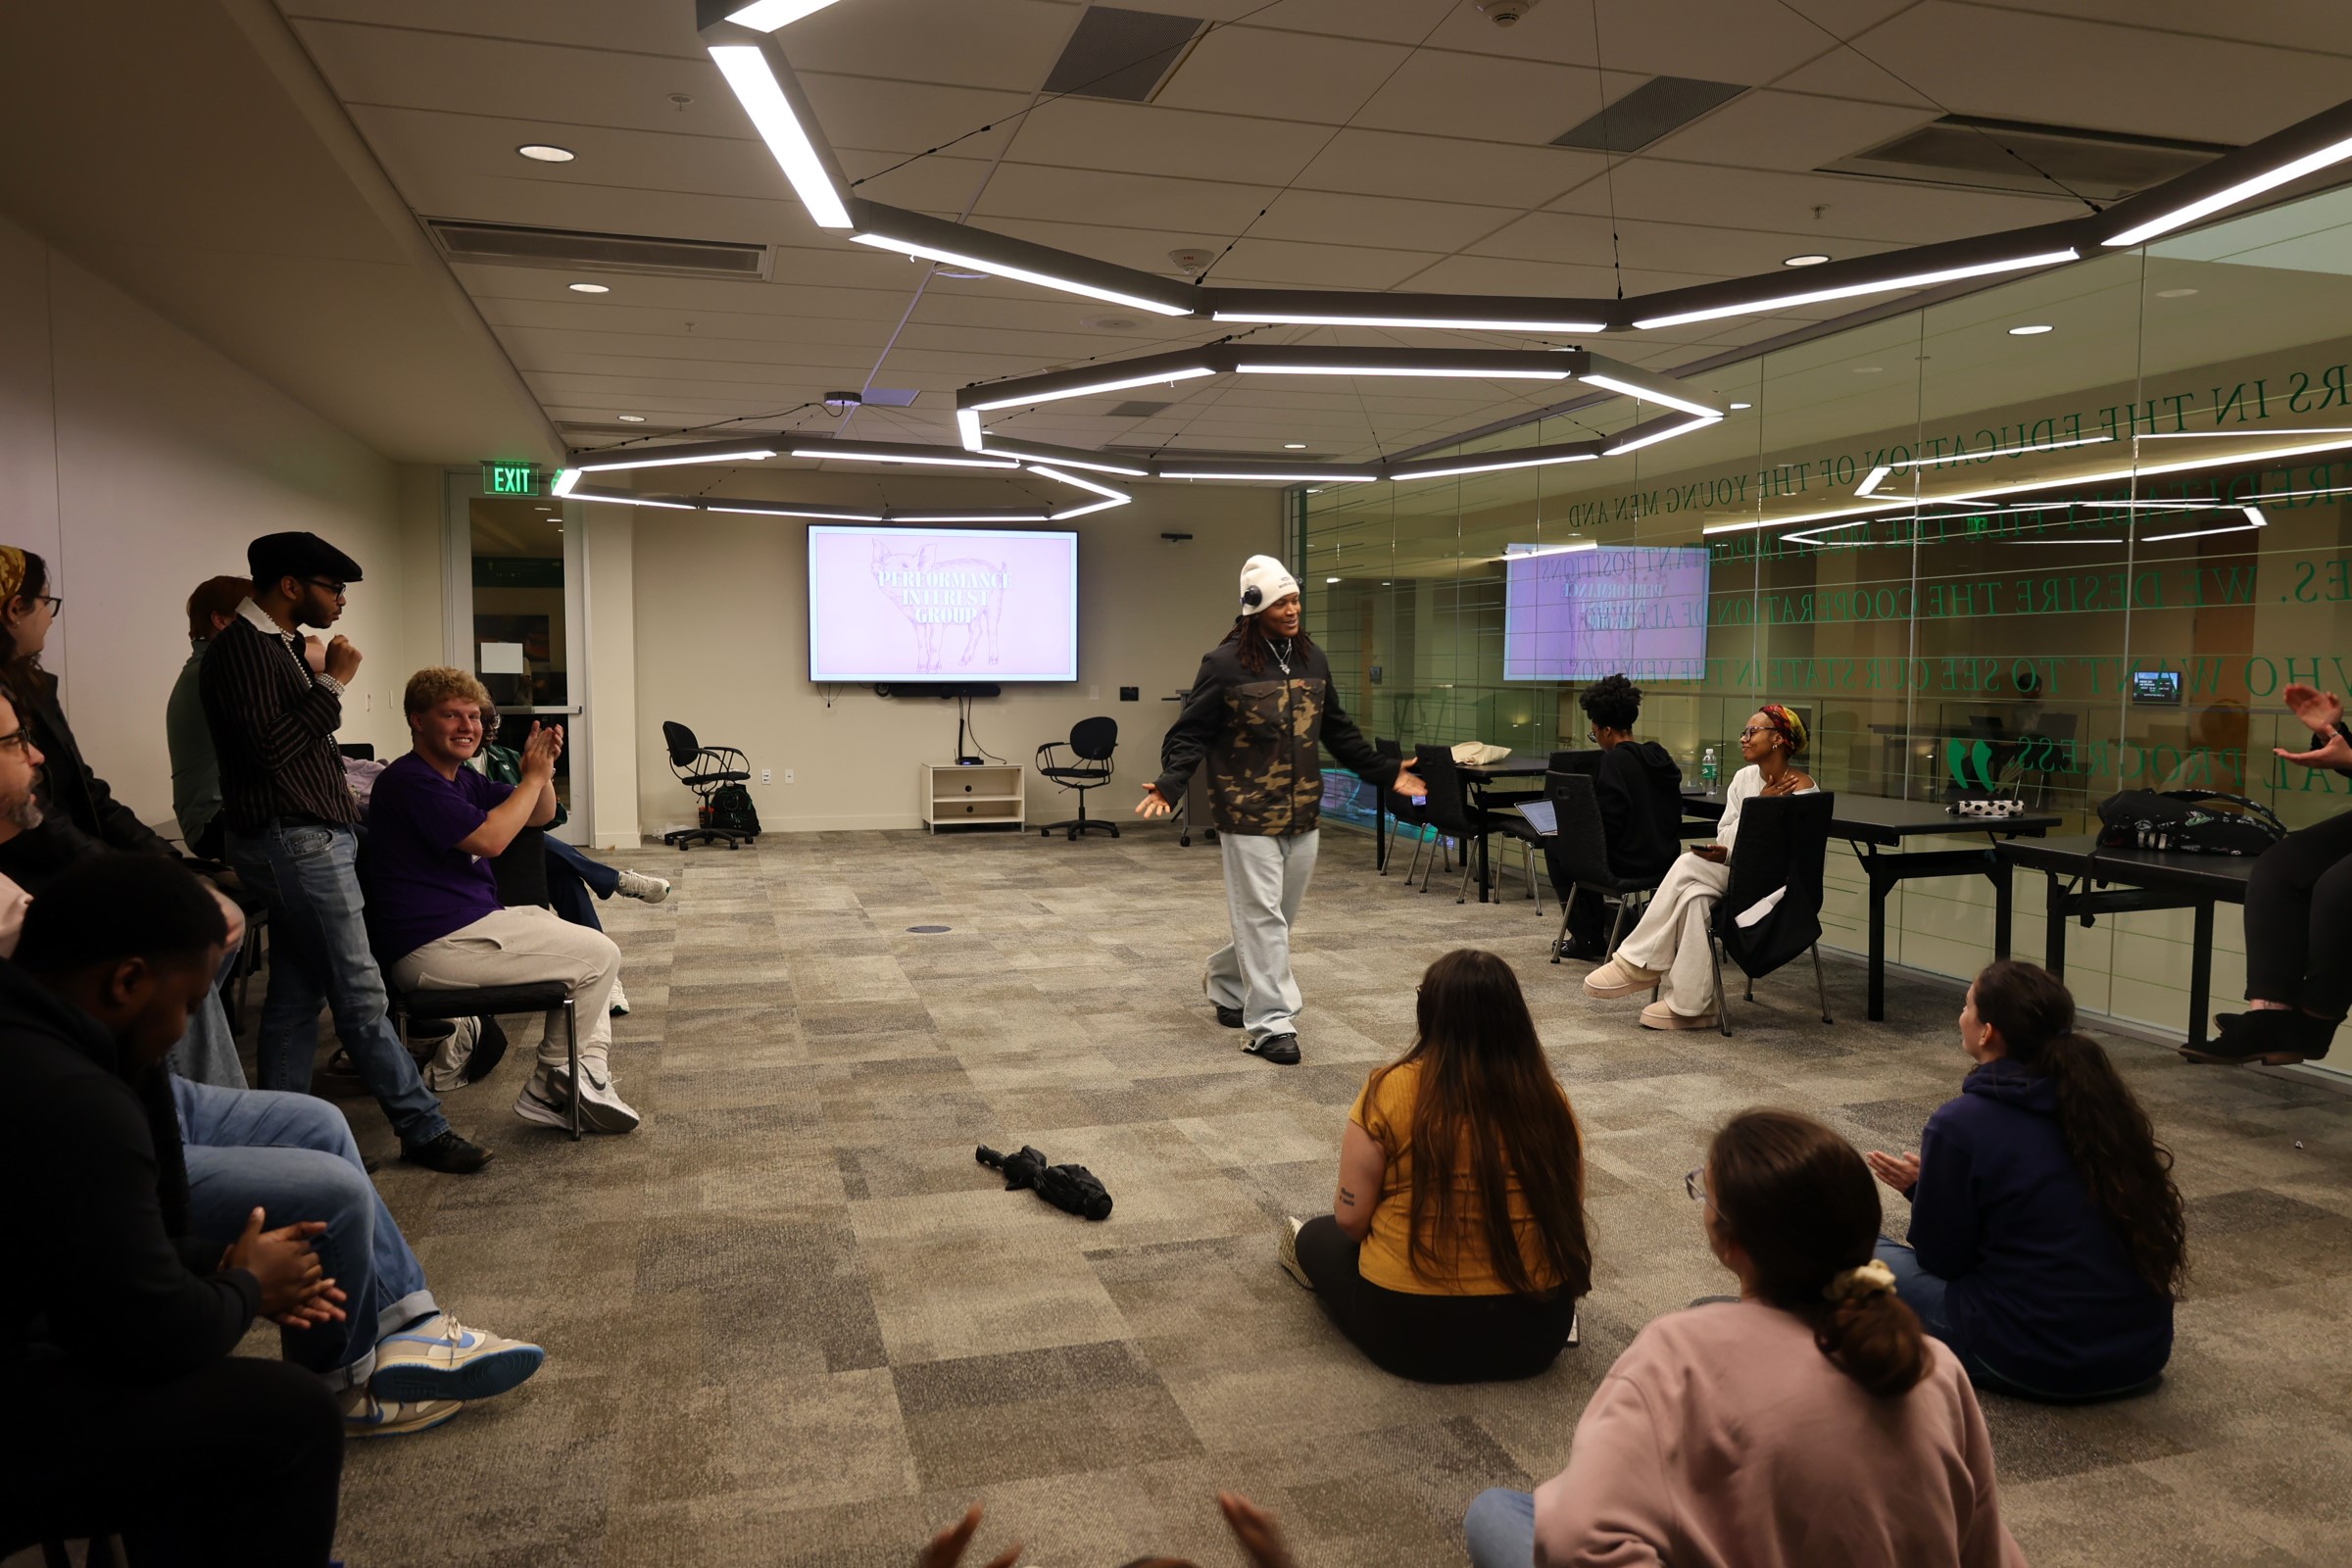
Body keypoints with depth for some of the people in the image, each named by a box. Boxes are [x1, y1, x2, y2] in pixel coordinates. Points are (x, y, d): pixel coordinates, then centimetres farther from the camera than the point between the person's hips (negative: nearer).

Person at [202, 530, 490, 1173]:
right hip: (295, 840, -10)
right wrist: (331, 684, -16)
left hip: (306, 838, 10)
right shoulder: (241, 648, -13)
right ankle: (423, 1130, 1)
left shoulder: (276, 645, 18)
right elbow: (267, 746, -22)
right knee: (360, 993, -5)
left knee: (296, 995, 13)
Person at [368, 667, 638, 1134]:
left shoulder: (462, 778, 16)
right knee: (600, 955, -8)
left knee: (592, 946, 15)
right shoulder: (409, 780, -15)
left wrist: (542, 770, -1)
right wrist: (533, 776, -12)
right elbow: (490, 838, -22)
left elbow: (540, 817, 18)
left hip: (472, 923, 11)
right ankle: (551, 1084, 8)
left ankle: (590, 1078, 6)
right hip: (436, 946, -11)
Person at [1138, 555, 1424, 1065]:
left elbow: (1338, 730, 19)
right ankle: (1269, 1025, 4)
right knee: (1261, 917, -4)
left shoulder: (1312, 660, 10)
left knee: (1279, 916, 15)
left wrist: (1384, 772, 17)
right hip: (1249, 816, -6)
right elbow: (1191, 733, -8)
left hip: (1303, 816, 6)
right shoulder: (1224, 663, -9)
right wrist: (1170, 784, -24)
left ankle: (1226, 981, 38)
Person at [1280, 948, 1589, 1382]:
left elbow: (1350, 1217, -10)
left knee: (1322, 1236, 26)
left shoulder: (1391, 1089, -16)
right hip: (1536, 1332, 3)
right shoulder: (1549, 1098, -6)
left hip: (1410, 1328, -2)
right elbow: (1568, 1217, 5)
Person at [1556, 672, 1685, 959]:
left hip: (1629, 863, -8)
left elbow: (1608, 823, -21)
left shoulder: (1615, 761, -17)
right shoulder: (1659, 756, 6)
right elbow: (1673, 815, 14)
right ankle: (1595, 931, 33)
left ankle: (1587, 938, 18)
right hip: (1665, 859, 8)